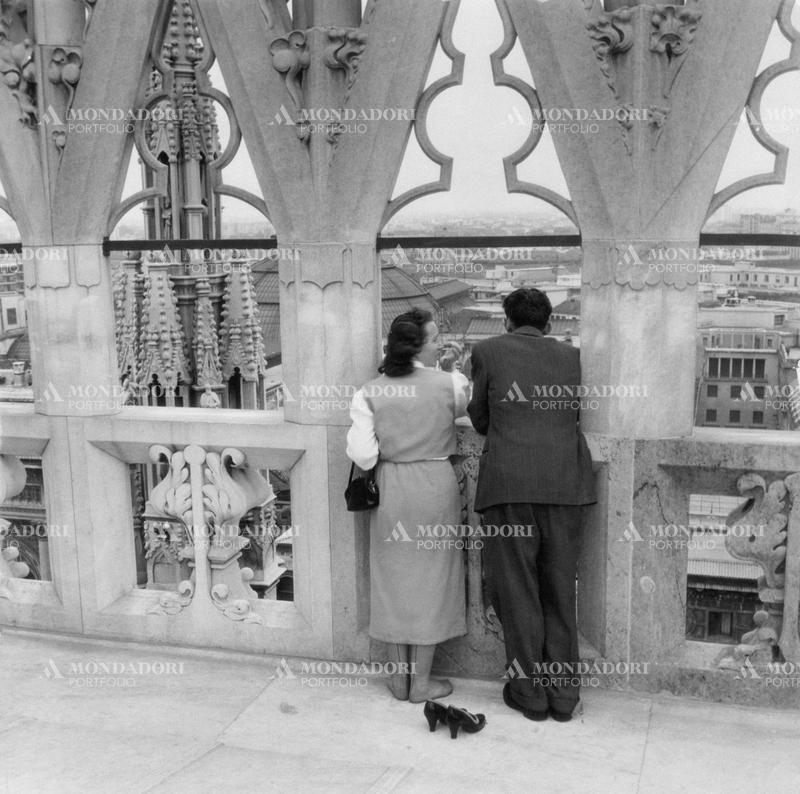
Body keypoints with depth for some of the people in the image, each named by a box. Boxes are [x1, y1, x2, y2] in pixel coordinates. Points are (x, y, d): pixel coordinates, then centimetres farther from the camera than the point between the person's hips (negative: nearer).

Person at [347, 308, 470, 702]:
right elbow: (470, 406, 12)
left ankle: (401, 677, 25)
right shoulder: (449, 384, -9)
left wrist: (382, 465, 10)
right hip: (434, 488, -2)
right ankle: (421, 681, 18)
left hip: (389, 491, 2)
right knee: (430, 577, 10)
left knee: (393, 579, 14)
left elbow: (362, 453, -10)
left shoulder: (369, 392, -5)